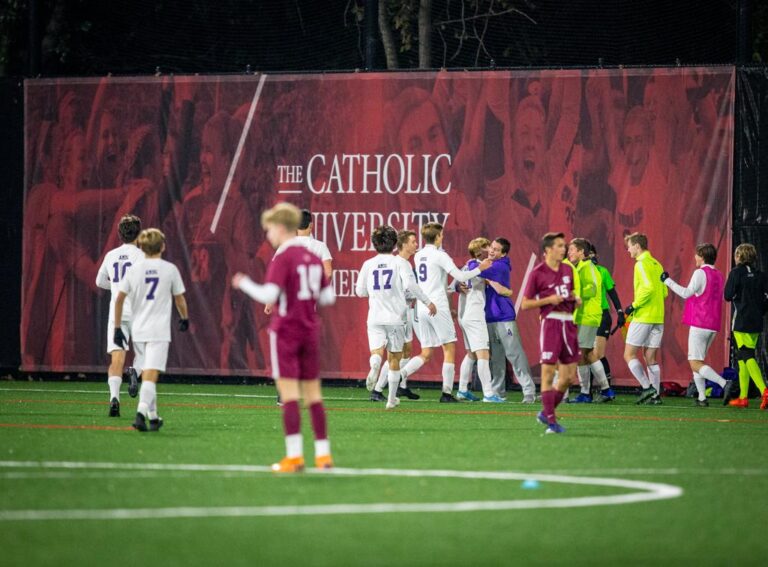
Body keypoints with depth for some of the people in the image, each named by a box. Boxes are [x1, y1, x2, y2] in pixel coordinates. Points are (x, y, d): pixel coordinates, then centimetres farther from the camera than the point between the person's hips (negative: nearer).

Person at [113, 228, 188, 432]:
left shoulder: (133, 270, 3)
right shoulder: (169, 269, -1)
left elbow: (119, 299, 0)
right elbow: (179, 299, 8)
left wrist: (117, 328, 5)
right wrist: (184, 319, 26)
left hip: (138, 331, 3)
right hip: (159, 330, -3)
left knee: (147, 375, 17)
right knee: (151, 374, -11)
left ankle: (153, 416, 25)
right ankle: (141, 412, -30)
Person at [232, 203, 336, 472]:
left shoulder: (283, 258, -12)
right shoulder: (313, 257, 9)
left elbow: (268, 295, -19)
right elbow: (327, 296, 10)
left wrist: (244, 284, -4)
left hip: (285, 330, -6)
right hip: (310, 330, 6)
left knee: (289, 393, -6)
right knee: (312, 393, 11)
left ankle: (294, 455, -10)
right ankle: (323, 454, 12)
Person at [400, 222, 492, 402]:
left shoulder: (419, 256, 13)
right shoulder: (439, 255, -9)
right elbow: (460, 276, -12)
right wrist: (480, 269, 1)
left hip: (422, 308, 6)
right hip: (438, 307, -6)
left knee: (426, 354, 9)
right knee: (449, 349, 2)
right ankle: (447, 392, -3)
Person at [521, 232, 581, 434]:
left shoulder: (567, 270, 13)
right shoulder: (537, 273, -5)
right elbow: (525, 304, -4)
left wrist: (575, 299, 6)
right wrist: (548, 300, -15)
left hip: (568, 323, 6)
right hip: (550, 322, -6)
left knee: (569, 376, 6)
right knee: (548, 372, -7)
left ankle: (546, 413, 21)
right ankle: (550, 420, -3)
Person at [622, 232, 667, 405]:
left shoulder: (641, 264, -10)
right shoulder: (656, 264, 15)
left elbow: (648, 288, -22)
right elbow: (664, 292, 16)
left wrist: (634, 305, -14)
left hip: (643, 317, -8)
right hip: (658, 317, 8)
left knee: (629, 354, -1)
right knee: (650, 357, 10)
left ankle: (647, 387, -10)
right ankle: (655, 395, 5)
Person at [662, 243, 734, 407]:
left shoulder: (700, 273, -10)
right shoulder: (719, 276, 14)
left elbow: (686, 293, -16)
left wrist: (667, 281, -9)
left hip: (699, 324, -8)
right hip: (713, 325, 8)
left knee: (695, 363, -9)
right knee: (697, 362, 15)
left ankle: (724, 383, -26)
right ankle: (702, 398, 6)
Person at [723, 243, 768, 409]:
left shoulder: (736, 273, -7)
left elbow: (728, 295, -10)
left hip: (741, 321, -6)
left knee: (748, 356, -13)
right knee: (742, 357, 15)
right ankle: (743, 397, 17)